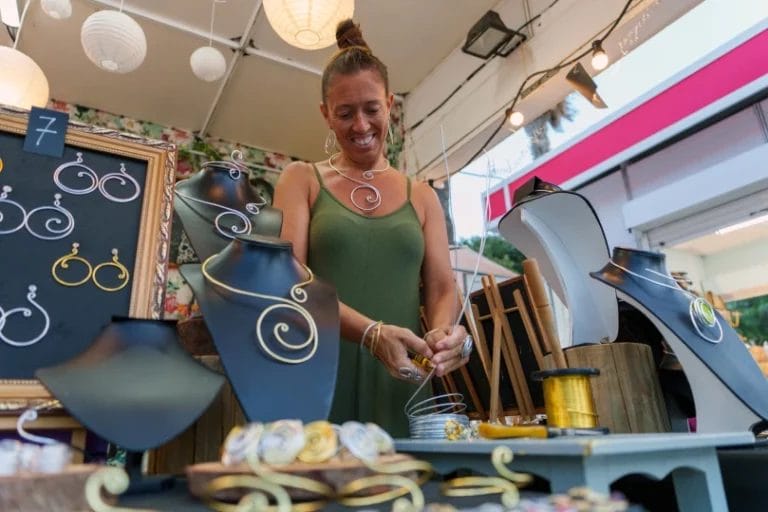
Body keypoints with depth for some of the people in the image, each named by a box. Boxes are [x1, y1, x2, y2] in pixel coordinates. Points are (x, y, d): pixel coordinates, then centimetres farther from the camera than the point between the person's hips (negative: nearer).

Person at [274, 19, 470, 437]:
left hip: (399, 390, 2)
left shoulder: (422, 197, 11)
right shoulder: (302, 180, 5)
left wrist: (444, 332, -18)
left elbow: (442, 288, 6)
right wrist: (371, 332, -24)